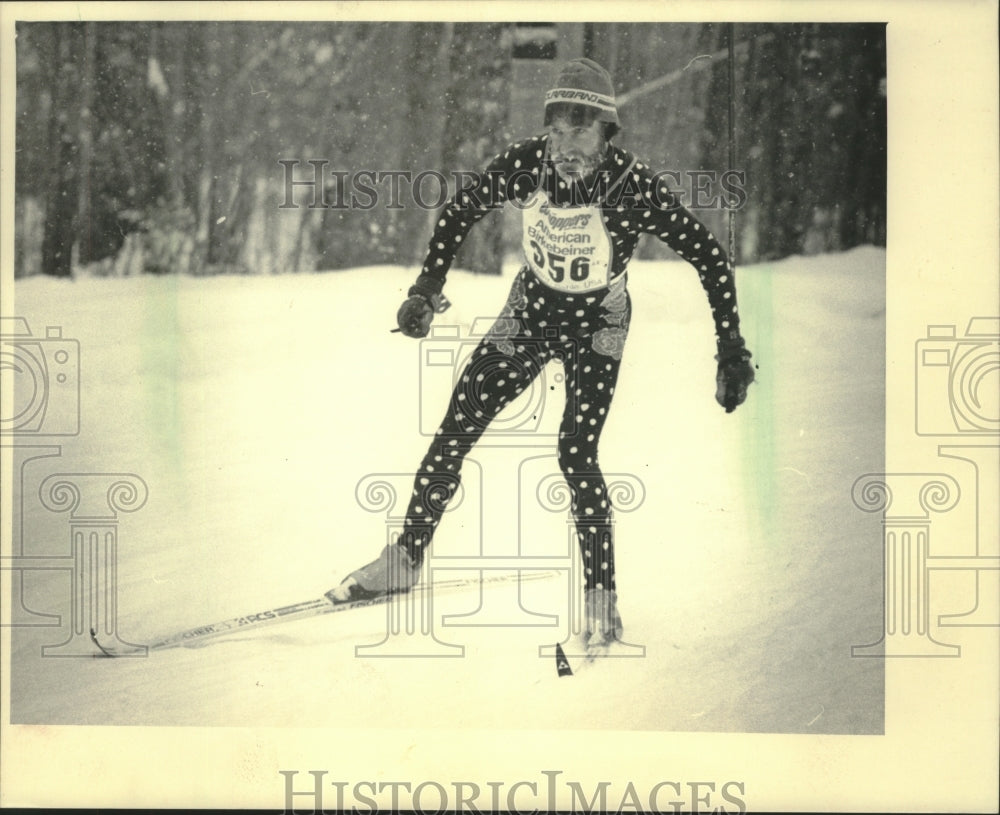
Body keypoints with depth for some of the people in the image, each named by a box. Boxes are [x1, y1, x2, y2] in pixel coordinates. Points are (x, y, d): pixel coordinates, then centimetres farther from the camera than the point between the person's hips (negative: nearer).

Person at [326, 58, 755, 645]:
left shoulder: (633, 186, -29)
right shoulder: (524, 165, -21)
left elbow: (708, 255, -21)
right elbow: (462, 210, -1)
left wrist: (732, 348, -23)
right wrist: (428, 288, -5)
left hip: (598, 325, -3)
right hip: (532, 309, 3)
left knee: (576, 454, -18)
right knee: (455, 432, 0)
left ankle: (602, 598, -5)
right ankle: (406, 558, 17)